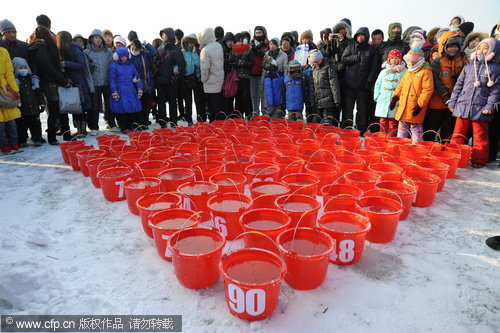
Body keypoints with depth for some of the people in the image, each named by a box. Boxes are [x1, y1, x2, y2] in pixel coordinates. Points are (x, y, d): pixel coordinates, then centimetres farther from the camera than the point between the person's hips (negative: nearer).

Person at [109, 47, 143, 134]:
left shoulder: (131, 65, 13)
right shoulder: (114, 66, 2)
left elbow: (137, 77, 16)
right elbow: (112, 80, -2)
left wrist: (139, 88, 8)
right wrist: (114, 92, -10)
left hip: (131, 91, 4)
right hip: (120, 92, -3)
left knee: (134, 108, 1)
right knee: (122, 109, -4)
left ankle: (133, 126, 14)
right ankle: (124, 128, 4)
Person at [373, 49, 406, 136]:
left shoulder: (404, 72, 3)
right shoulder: (384, 72, 15)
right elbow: (377, 85, 17)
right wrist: (377, 97, 5)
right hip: (383, 101, 3)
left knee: (393, 123, -2)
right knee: (383, 122, 6)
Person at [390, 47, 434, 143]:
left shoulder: (426, 72, -7)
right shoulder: (408, 72, 17)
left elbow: (428, 89, -14)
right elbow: (401, 85, 22)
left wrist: (420, 104, -19)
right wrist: (395, 97, 8)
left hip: (414, 109, -7)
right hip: (403, 108, 7)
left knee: (415, 130, -2)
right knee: (402, 129, 14)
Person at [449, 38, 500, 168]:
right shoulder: (468, 67, 12)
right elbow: (459, 85, 13)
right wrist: (452, 102, 8)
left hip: (481, 108, -3)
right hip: (462, 106, 3)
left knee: (480, 137, 5)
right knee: (458, 134, 7)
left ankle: (479, 160, 14)